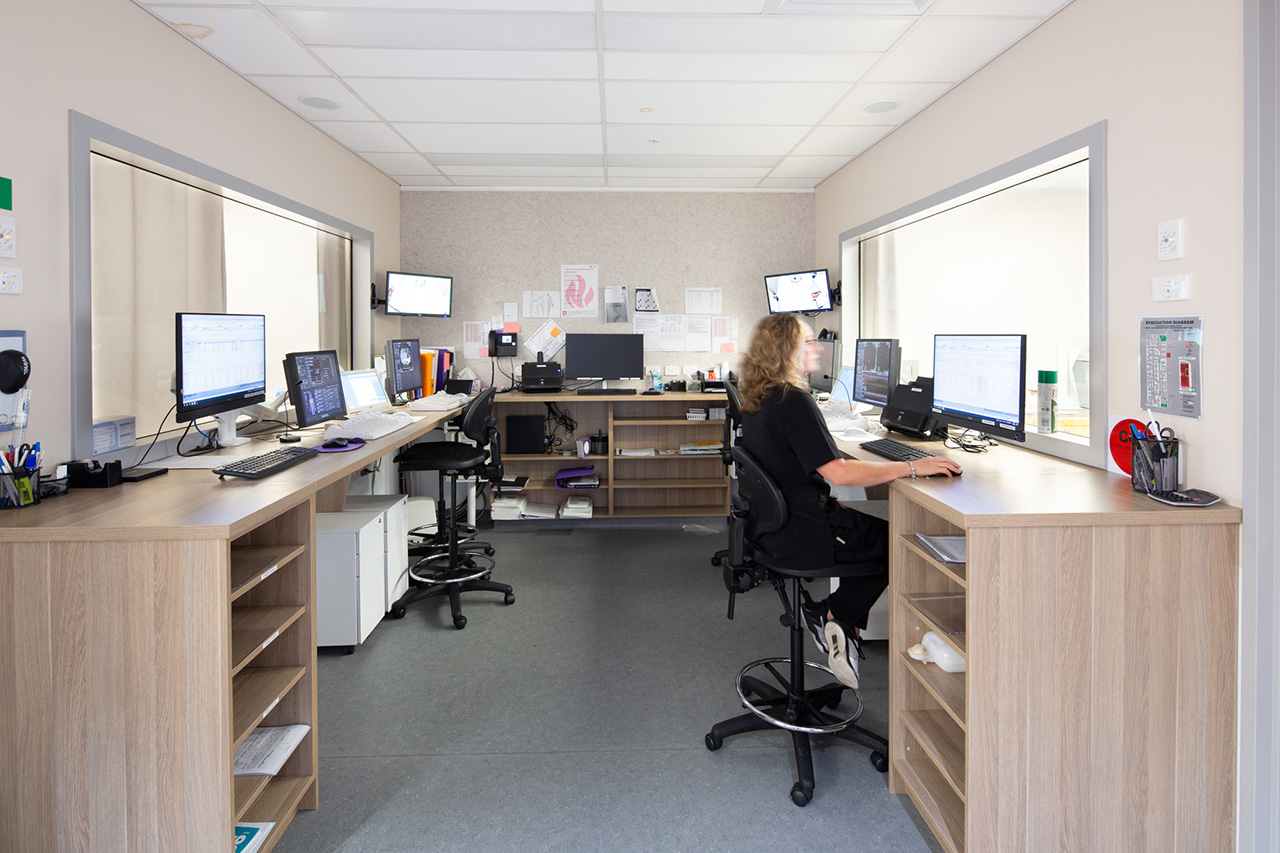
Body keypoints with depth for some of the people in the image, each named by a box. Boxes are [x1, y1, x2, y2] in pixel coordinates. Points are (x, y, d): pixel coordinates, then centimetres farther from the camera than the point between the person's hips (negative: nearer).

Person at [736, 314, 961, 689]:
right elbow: (838, 471, -28)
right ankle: (837, 615, 10)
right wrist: (912, 467, -23)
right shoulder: (793, 400, -22)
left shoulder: (758, 400, 8)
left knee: (871, 526, 20)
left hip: (773, 525, 9)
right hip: (803, 537, -9)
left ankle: (836, 618, 14)